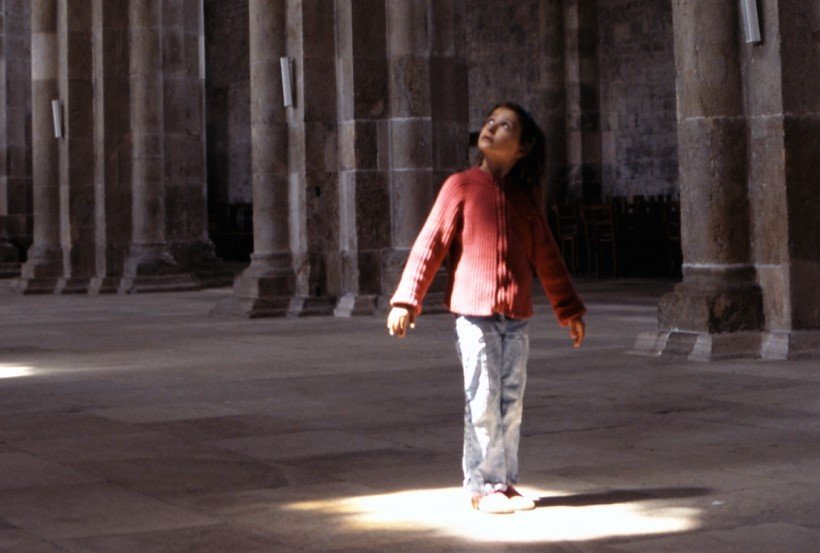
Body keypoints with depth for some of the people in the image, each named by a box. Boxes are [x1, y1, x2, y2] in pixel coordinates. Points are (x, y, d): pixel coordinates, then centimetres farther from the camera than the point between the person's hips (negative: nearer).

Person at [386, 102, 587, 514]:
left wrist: (569, 310, 22)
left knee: (511, 402, 7)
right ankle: (483, 487, 6)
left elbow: (546, 257, 20)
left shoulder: (526, 196, 13)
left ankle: (505, 482, 17)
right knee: (483, 402, -4)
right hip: (474, 313, -4)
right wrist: (406, 300, -12)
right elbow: (430, 244, -5)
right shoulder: (461, 186, 0)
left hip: (516, 317, 4)